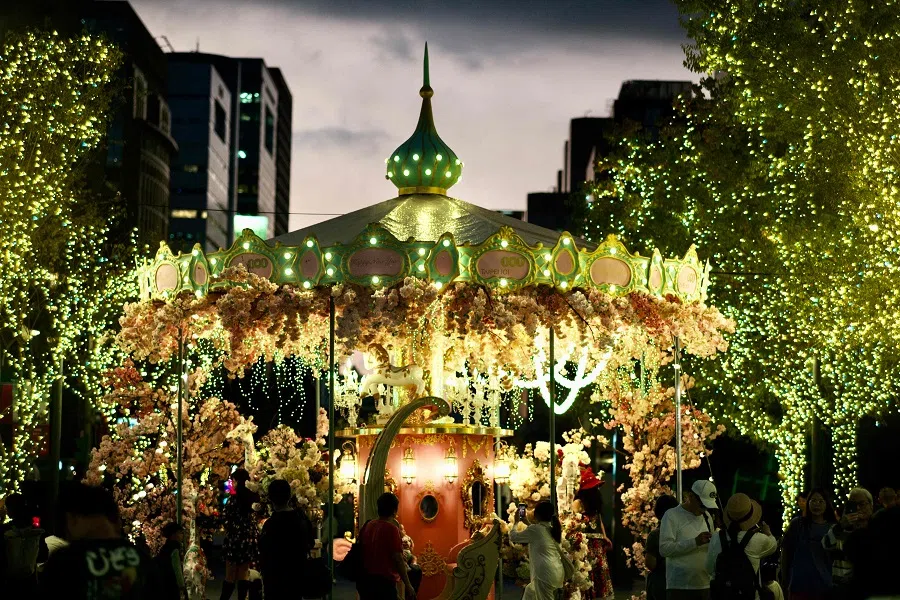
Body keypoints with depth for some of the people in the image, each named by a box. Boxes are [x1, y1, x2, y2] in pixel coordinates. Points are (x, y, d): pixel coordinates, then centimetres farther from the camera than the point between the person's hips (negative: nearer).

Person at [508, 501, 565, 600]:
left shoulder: (535, 529, -6)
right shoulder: (553, 529, 17)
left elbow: (513, 537, 6)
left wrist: (516, 521, 22)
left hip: (546, 574, -9)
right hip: (557, 572, 9)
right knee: (530, 591, 29)